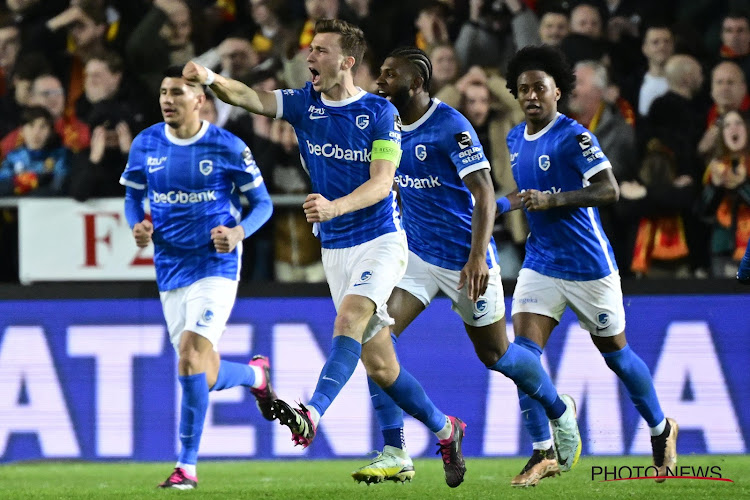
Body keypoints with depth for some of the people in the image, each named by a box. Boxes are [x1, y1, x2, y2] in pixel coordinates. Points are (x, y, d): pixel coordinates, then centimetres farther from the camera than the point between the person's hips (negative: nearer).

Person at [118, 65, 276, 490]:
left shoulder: (227, 148, -8)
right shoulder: (145, 145, 3)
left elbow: (263, 204, 0)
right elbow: (133, 195, 17)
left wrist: (238, 232, -20)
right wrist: (138, 225, -5)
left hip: (215, 265, -5)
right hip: (170, 270, 5)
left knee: (192, 354, -21)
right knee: (205, 374, 9)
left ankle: (187, 466, -14)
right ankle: (256, 374, 46)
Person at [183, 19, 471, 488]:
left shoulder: (381, 112, -8)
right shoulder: (305, 104, 3)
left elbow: (381, 183, -14)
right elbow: (254, 98, -14)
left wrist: (334, 206, -32)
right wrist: (211, 79, -34)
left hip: (380, 239, -5)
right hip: (335, 249, 5)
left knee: (351, 315, -30)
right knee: (380, 359, 5)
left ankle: (312, 415, -45)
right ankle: (444, 429, 22)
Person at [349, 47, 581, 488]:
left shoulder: (451, 126, -18)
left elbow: (484, 194, -22)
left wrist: (478, 257, -30)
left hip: (464, 258, -6)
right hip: (415, 253, 6)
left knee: (495, 355, 8)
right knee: (373, 337, -14)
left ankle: (560, 411, 38)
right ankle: (395, 455, -13)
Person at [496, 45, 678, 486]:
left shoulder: (573, 136, -15)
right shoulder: (515, 140, 8)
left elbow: (609, 191, -24)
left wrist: (552, 200, -31)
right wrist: (506, 203, 10)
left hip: (589, 265, -6)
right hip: (541, 263, 6)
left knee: (616, 355, 10)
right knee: (524, 351, -12)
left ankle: (661, 430, 33)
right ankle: (543, 452, -8)